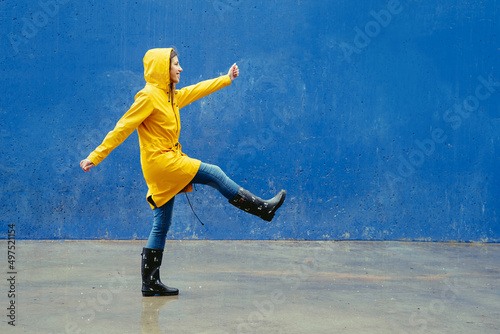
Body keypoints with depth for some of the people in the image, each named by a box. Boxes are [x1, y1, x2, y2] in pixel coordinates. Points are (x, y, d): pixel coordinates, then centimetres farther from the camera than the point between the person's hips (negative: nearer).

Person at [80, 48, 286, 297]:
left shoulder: (171, 96, 14)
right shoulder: (149, 96, -12)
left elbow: (198, 90, 29)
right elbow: (122, 129, -14)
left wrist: (227, 79, 36)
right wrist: (96, 157, -15)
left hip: (167, 165, 9)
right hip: (160, 162, -9)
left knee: (161, 226, 8)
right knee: (214, 174, -5)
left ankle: (150, 282, 11)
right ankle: (263, 208, 7)